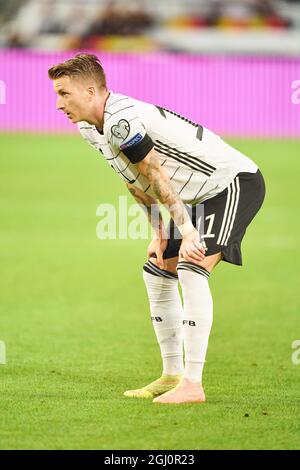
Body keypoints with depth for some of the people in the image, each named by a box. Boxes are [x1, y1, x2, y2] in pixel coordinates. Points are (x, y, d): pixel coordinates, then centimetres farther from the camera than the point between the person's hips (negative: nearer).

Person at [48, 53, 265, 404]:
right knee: (157, 272, 10)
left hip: (237, 182, -11)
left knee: (192, 269, -23)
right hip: (201, 196, 11)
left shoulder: (121, 121, -27)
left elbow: (157, 177, -26)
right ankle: (172, 375, 17)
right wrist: (157, 232, 7)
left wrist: (186, 230, -24)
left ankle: (192, 385, -24)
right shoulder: (89, 127, 4)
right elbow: (136, 181, 12)